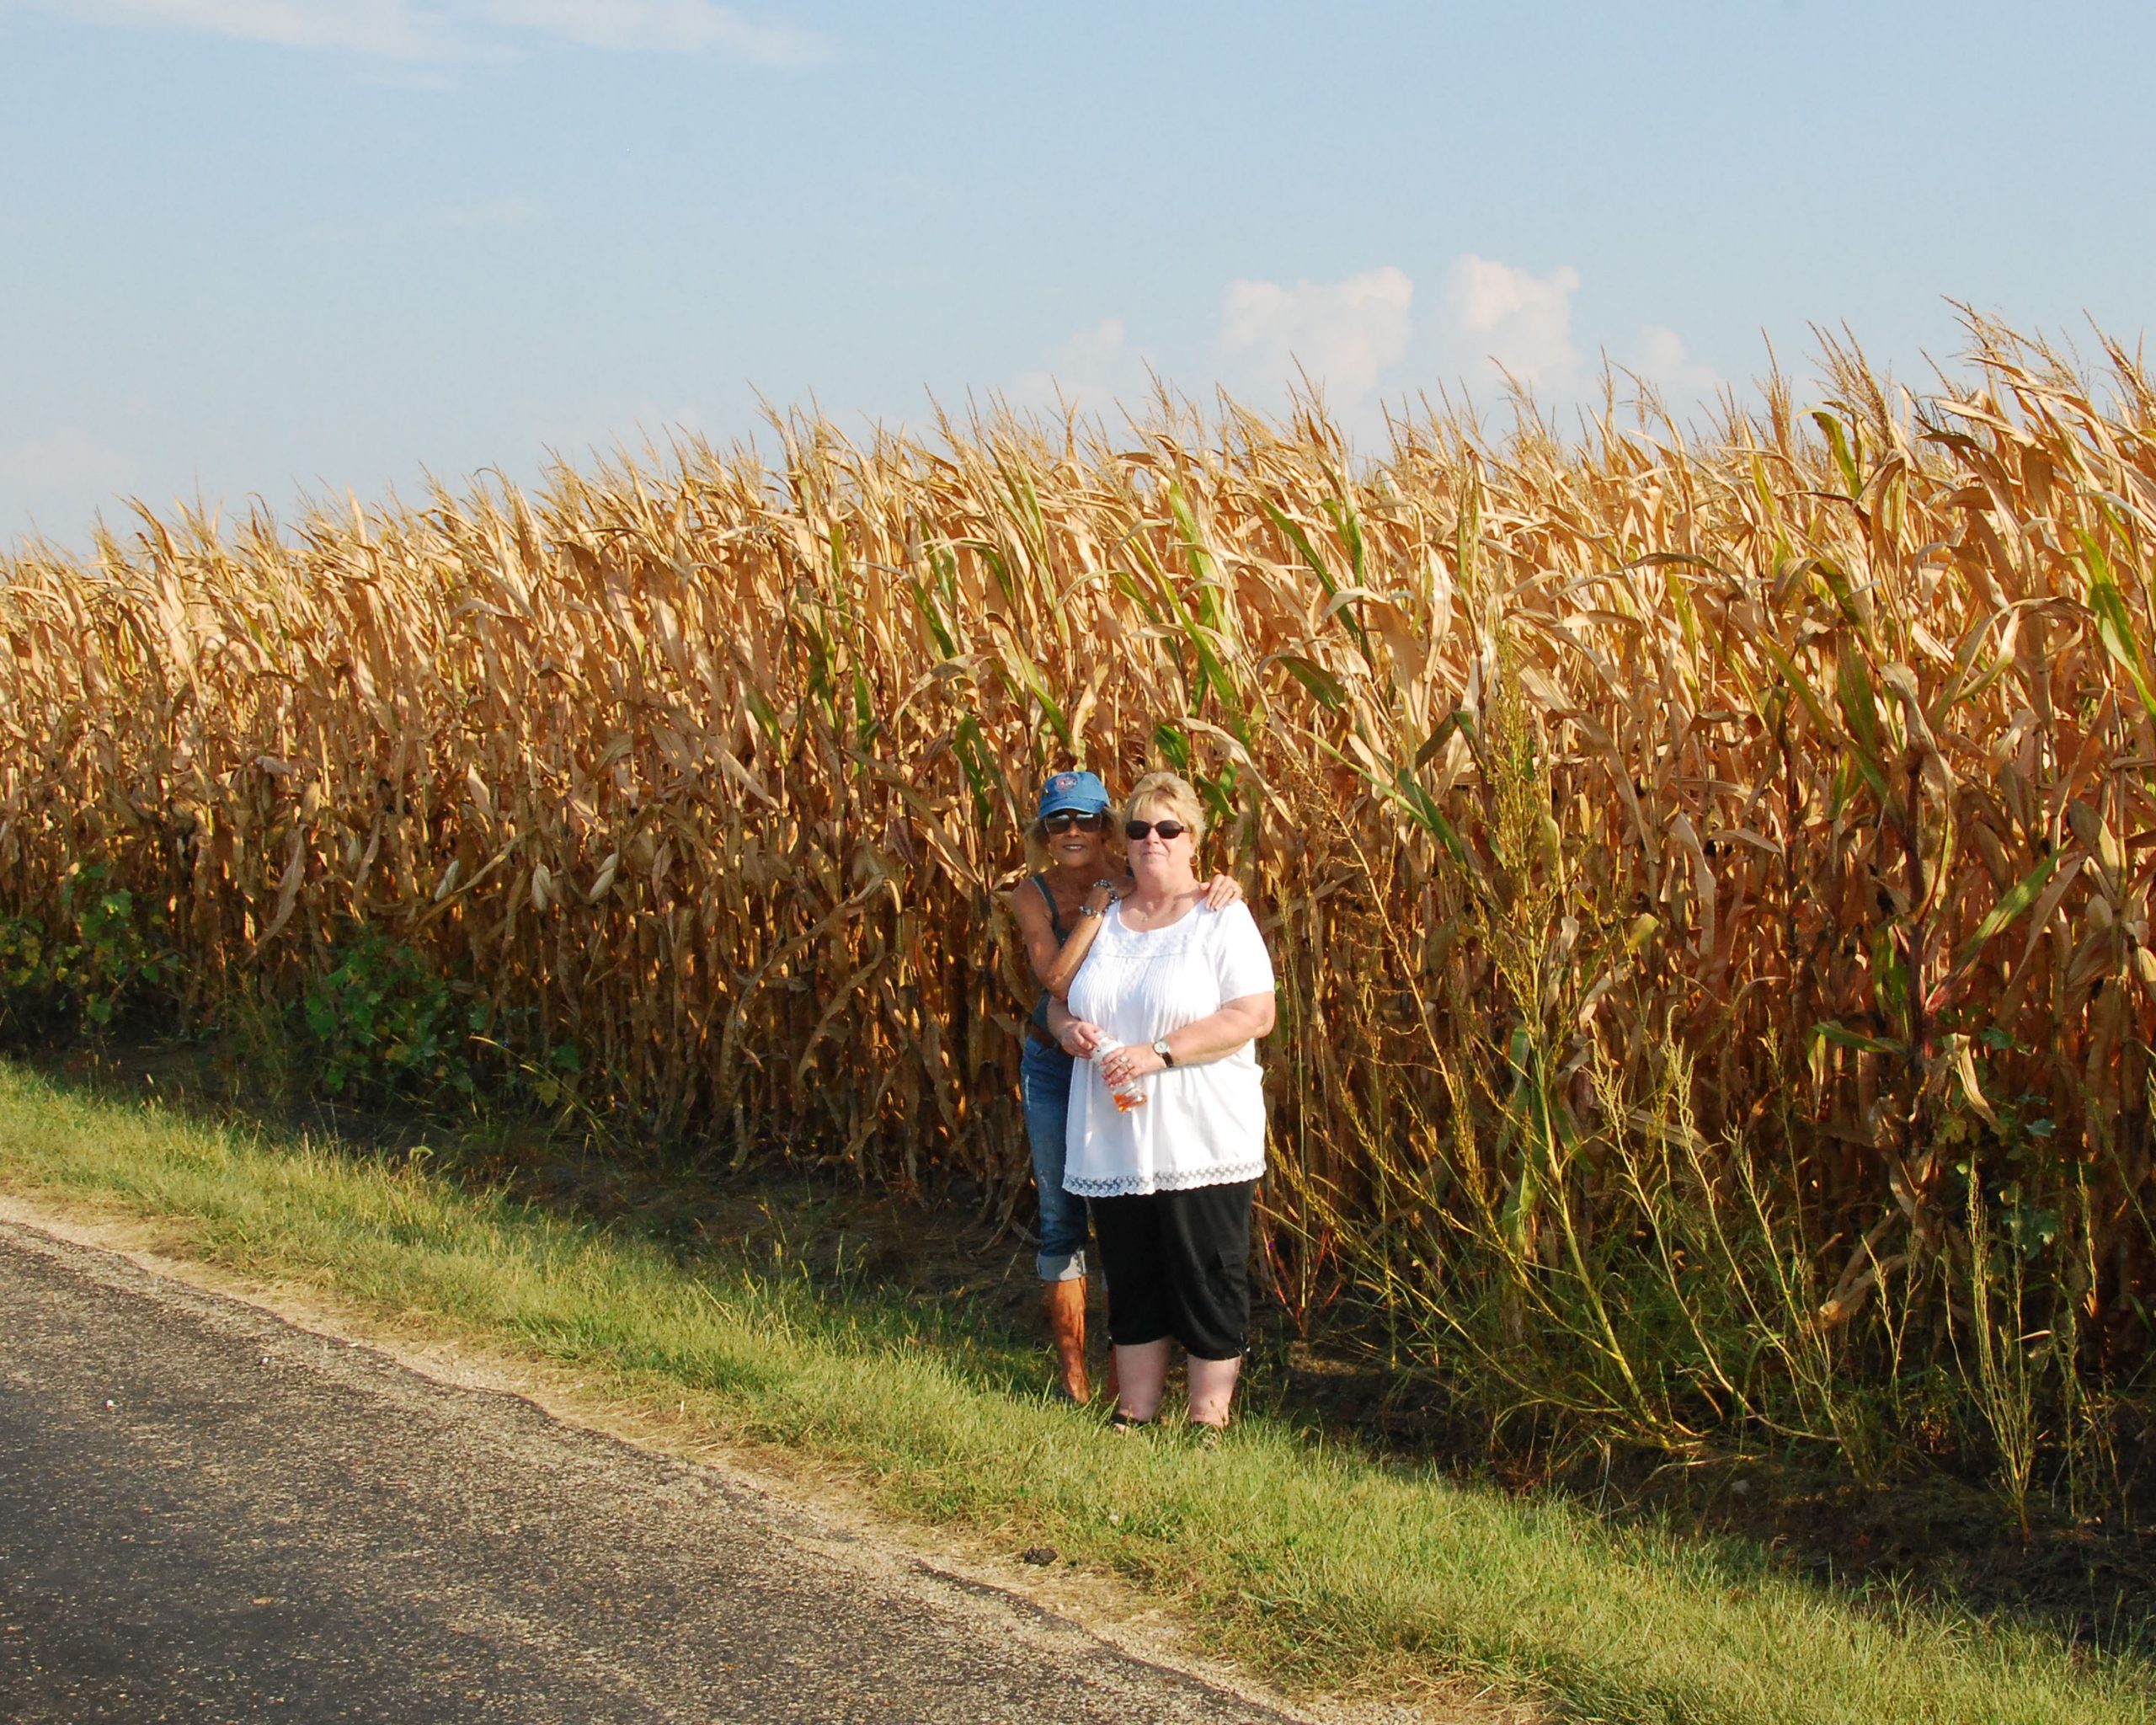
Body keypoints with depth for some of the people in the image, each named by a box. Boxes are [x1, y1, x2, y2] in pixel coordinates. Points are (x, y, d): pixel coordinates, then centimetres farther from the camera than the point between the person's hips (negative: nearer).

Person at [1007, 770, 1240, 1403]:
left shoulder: (1134, 889, -11)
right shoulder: (1033, 896, -9)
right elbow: (1058, 980, -24)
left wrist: (1223, 889, -38)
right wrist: (1099, 905, -28)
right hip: (1054, 1066, 1)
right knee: (1062, 1217, 7)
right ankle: (1072, 1372, 16)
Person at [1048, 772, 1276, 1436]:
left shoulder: (1221, 919, -5)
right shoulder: (1103, 919, 13)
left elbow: (1254, 1014, -15)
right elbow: (1058, 1000, 20)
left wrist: (1159, 1051, -21)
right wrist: (1066, 1027, -6)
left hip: (1201, 1141, -5)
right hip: (1114, 1141, 5)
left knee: (1208, 1283, -1)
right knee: (1130, 1281, 12)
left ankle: (1208, 1420, 8)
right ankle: (1135, 1414, 22)